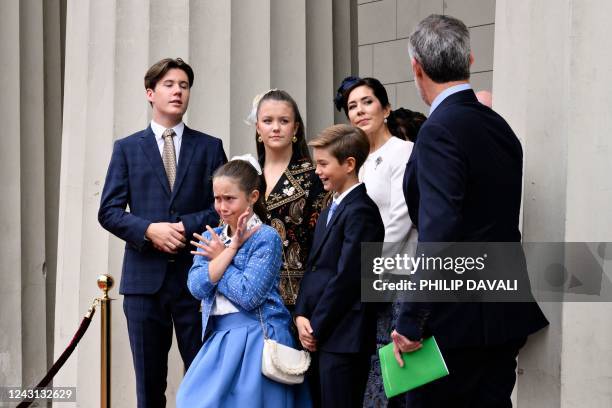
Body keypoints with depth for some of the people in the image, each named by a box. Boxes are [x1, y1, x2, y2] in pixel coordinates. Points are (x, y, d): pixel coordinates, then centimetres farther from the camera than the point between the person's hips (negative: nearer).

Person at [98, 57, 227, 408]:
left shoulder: (209, 147, 9)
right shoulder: (127, 148, 10)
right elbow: (109, 210, 3)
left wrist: (187, 226, -13)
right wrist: (149, 230, -14)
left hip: (195, 274, 0)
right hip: (145, 274, 1)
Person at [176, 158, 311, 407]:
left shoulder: (266, 238, -8)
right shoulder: (211, 239, 10)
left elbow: (248, 295, -17)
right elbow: (197, 287, -4)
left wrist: (219, 258, -6)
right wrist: (230, 250, -9)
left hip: (256, 339, -6)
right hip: (219, 338, 6)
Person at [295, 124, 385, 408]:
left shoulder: (360, 211, -12)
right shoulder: (330, 211, 19)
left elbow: (347, 277, -17)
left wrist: (316, 327, -11)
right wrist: (301, 316, 2)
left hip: (342, 337, -9)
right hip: (318, 335, 9)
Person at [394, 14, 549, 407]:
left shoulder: (440, 130, -15)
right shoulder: (499, 125, 10)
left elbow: (437, 231, -24)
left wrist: (411, 322, -21)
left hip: (456, 320, -8)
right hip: (506, 316, 8)